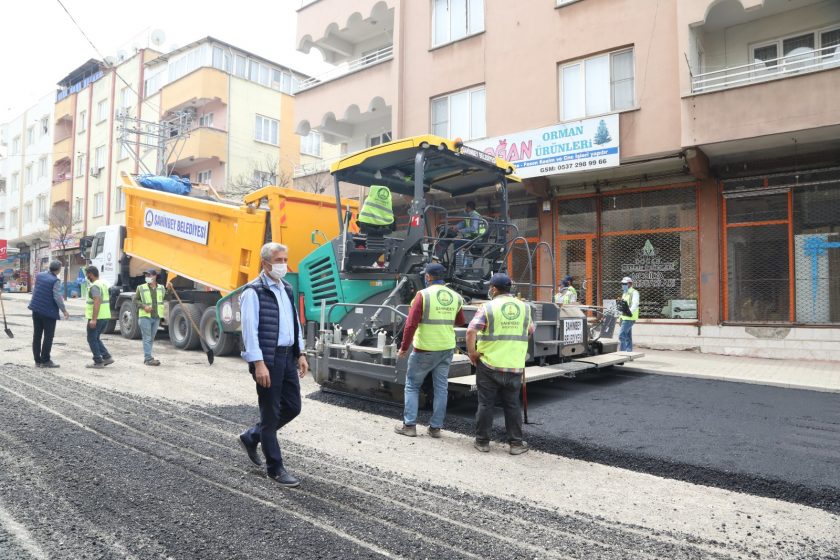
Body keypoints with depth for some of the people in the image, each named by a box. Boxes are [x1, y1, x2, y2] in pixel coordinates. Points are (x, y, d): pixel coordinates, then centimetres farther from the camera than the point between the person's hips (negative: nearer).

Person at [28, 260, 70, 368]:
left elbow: (34, 291, 16)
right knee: (48, 336, 2)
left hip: (36, 310, 7)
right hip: (48, 312, -7)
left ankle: (37, 361, 16)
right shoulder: (55, 281, -16)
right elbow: (57, 297, -18)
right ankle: (45, 360, 4)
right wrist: (64, 310, -10)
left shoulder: (39, 275, 5)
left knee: (37, 335, 11)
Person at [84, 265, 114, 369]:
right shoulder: (104, 284, 14)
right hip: (106, 316, 9)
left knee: (92, 339, 3)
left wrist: (94, 319, -27)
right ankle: (107, 357, 11)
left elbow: (97, 302, -25)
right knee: (96, 338, 19)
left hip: (96, 318, -9)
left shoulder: (95, 286, -16)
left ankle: (98, 362, 5)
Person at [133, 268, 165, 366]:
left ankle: (147, 357, 22)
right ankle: (148, 359, -5)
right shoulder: (141, 288, -1)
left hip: (156, 317, 4)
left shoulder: (161, 288, 8)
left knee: (151, 338, 12)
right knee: (147, 338, -5)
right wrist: (144, 306, -12)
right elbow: (135, 299, 3)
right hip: (145, 316, -4)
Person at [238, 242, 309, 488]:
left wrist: (300, 354, 13)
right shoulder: (254, 291, -10)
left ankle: (251, 437, 33)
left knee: (292, 407, 12)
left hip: (288, 356, 8)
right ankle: (275, 468, 16)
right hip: (268, 359, -8)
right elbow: (249, 330, -15)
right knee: (271, 413, 3)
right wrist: (258, 363, -20)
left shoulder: (286, 288, 14)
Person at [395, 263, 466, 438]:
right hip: (447, 348, 5)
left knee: (412, 385, 10)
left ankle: (409, 425, 12)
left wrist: (404, 347, -8)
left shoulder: (423, 295, -12)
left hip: (425, 349, -4)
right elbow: (460, 321, 17)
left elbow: (411, 324, -16)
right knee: (441, 387, 12)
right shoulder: (456, 296, 3)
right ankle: (436, 427, 17)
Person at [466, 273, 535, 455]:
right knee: (512, 405, 13)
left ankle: (482, 441, 17)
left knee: (485, 404, 8)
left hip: (489, 365, -3)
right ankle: (516, 443, 18)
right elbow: (530, 330, 19)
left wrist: (472, 352, -7)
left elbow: (471, 331, -18)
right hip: (515, 366, 3)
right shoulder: (524, 307, 5)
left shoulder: (487, 307, -9)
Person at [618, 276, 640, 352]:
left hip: (629, 318, -9)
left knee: (621, 335, -15)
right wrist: (620, 307, 8)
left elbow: (635, 304, -24)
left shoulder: (634, 292, -9)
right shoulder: (624, 293, 20)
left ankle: (622, 352, -12)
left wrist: (630, 312, -38)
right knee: (627, 337, 14)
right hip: (624, 317, 10)